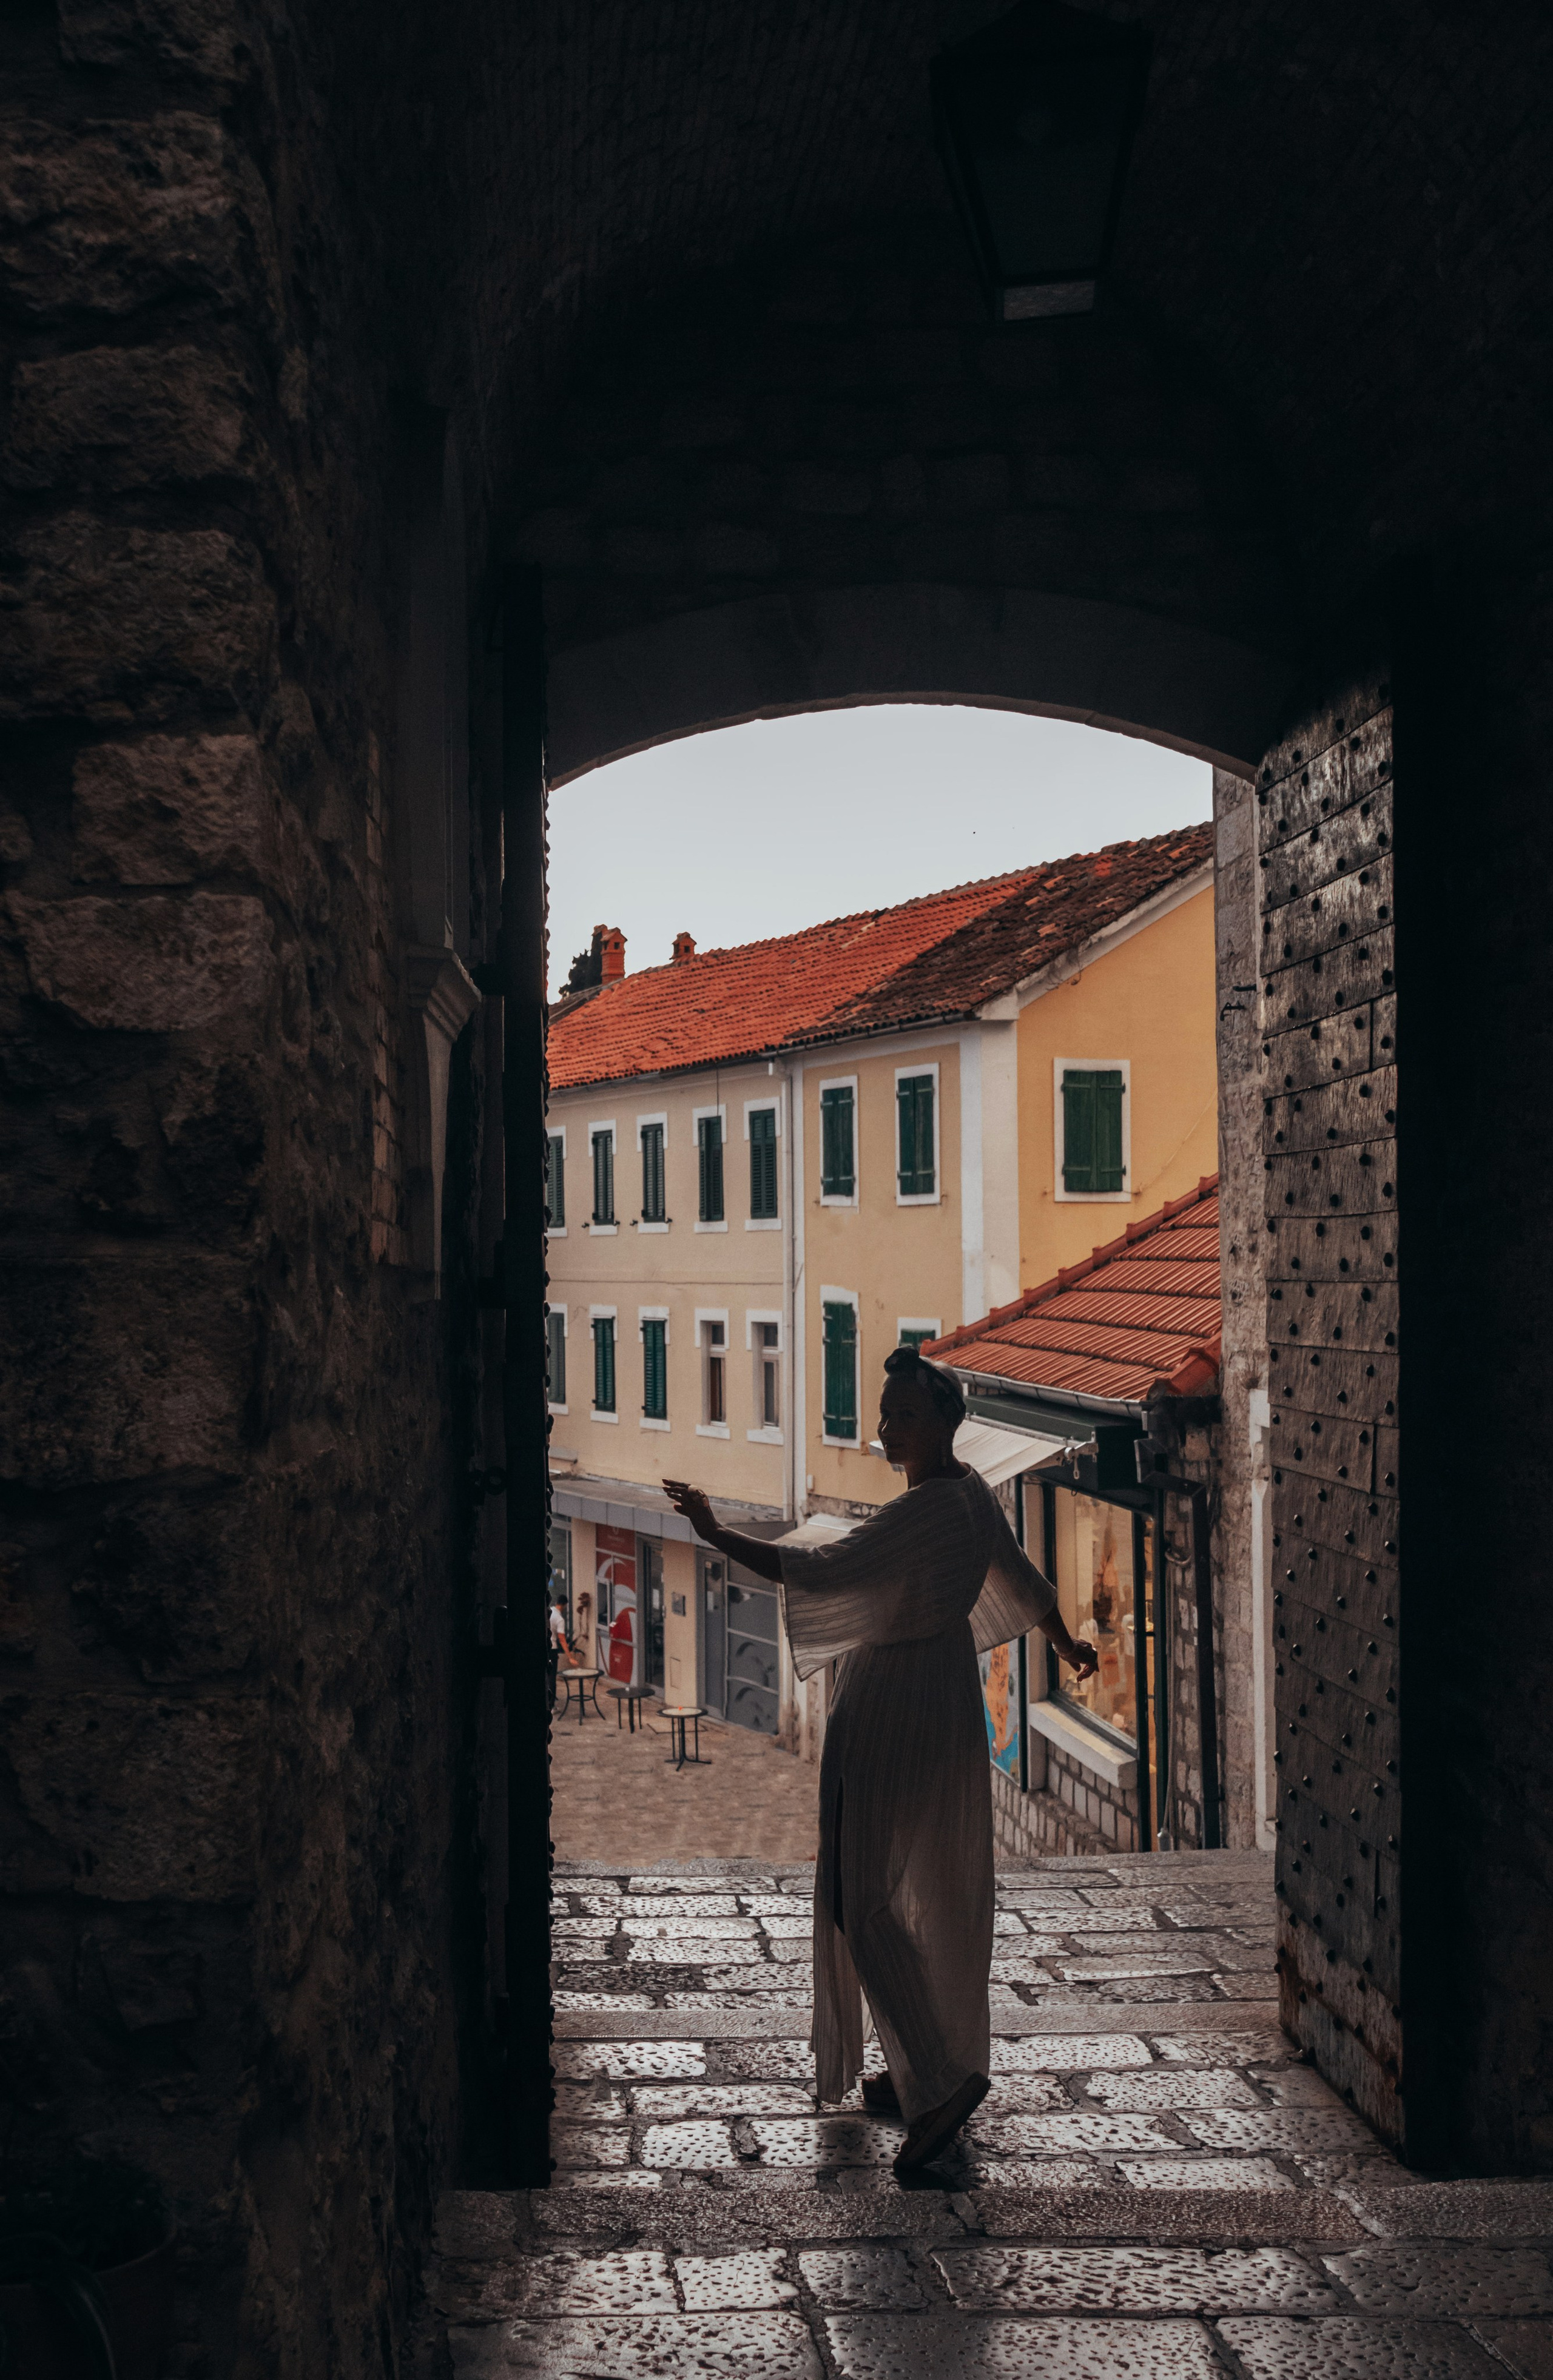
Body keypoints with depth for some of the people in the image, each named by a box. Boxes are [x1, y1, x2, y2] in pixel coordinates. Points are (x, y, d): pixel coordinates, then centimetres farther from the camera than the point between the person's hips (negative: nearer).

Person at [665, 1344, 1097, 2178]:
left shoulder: (925, 1514, -23)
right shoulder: (972, 1493, 7)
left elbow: (821, 1571, -31)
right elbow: (1021, 1577, 21)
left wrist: (718, 1534, -32)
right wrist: (1067, 1644, 38)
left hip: (893, 1713, -10)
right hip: (947, 1699, 10)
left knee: (862, 1896, -4)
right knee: (936, 1897, 16)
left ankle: (940, 2077, -6)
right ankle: (918, 2071, 27)